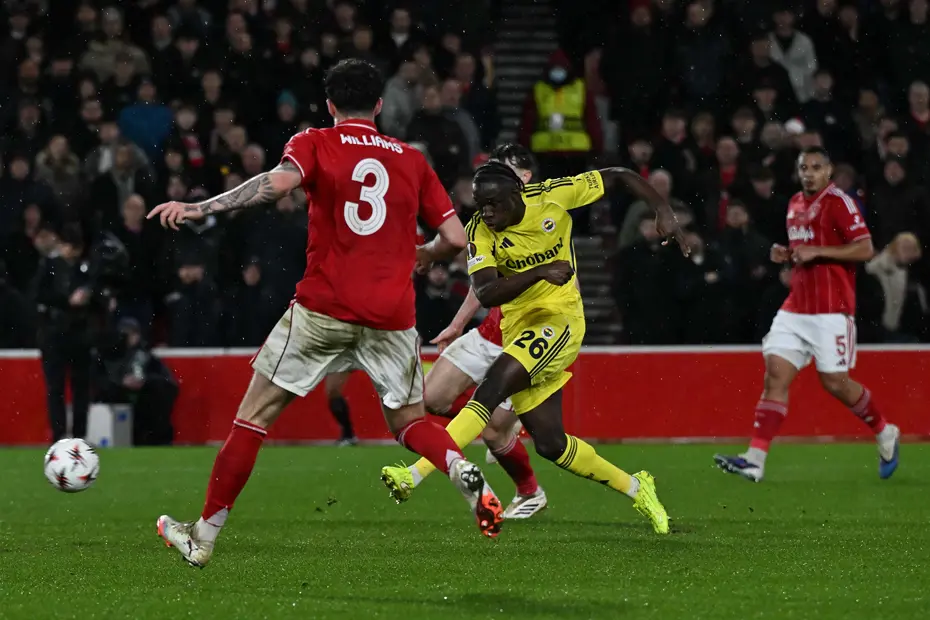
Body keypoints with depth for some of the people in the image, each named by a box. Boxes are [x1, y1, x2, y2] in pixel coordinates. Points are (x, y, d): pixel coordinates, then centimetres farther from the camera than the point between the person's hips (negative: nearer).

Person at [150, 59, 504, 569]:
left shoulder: (315, 144, 3)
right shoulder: (411, 160, 13)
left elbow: (278, 182, -18)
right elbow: (455, 237, 9)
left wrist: (197, 208, -19)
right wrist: (422, 257, 31)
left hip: (324, 308, -3)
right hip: (392, 314, 3)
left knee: (254, 415, 6)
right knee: (409, 422, 19)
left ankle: (204, 536, 8)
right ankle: (465, 473, -13)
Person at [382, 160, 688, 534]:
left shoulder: (552, 196, -10)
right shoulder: (480, 232, -7)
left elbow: (618, 177, 4)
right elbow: (484, 294, -22)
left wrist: (663, 211, -8)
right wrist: (539, 272, -35)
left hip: (559, 321, -5)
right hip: (519, 330, 5)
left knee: (493, 386, -26)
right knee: (549, 443, 2)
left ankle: (416, 474, -35)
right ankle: (635, 489, 23)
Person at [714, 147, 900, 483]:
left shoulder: (839, 202, -9)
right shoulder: (795, 204, 14)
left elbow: (865, 249, -16)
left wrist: (816, 252, -20)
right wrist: (786, 254, 7)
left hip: (831, 311, -7)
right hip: (796, 307, 7)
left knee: (835, 382, -2)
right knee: (775, 375, -6)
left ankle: (885, 435, 24)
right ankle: (755, 460, -11)